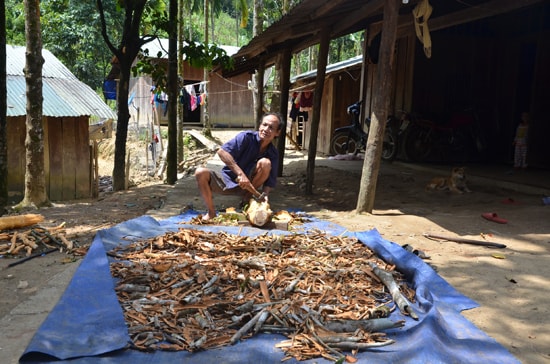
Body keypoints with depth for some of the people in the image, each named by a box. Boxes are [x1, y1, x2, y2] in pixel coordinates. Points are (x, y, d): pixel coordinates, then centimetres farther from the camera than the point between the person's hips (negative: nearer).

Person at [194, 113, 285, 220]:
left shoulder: (273, 154, -5)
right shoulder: (247, 137, -15)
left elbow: (270, 181, -5)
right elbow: (222, 151, -27)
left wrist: (265, 194, -28)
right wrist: (240, 173, -35)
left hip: (249, 185, 1)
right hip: (228, 181, -1)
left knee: (265, 163, -24)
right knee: (201, 172, -27)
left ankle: (247, 199, -8)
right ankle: (211, 213, -11)